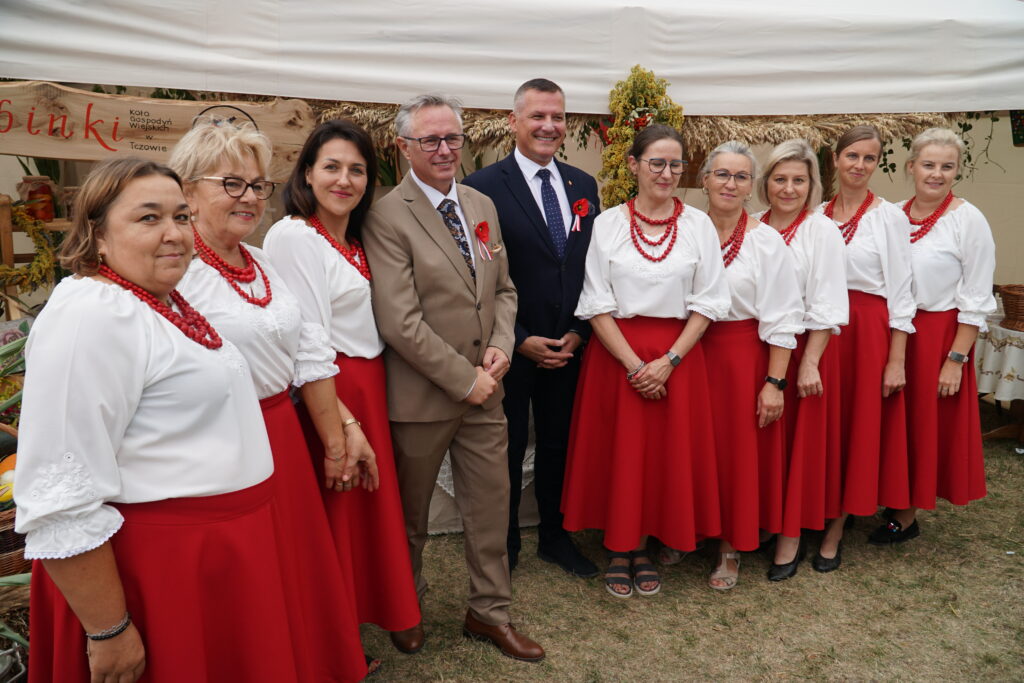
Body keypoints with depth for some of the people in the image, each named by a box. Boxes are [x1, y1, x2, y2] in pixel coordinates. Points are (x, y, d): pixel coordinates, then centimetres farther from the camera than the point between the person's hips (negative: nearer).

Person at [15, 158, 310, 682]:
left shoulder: (166, 302, 8)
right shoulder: (91, 317, -21)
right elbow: (61, 501, -25)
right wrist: (108, 632, -20)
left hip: (220, 549, 9)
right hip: (157, 564, -9)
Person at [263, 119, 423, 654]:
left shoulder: (357, 238, 12)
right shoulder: (292, 235, -14)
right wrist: (337, 425, -20)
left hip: (371, 384, 8)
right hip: (329, 393, -8)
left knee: (376, 503, 16)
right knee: (339, 510, 6)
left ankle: (385, 609, 36)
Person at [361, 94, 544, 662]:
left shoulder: (482, 206, 8)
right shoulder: (387, 217, -14)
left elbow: (503, 289, 12)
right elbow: (399, 321, -20)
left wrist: (500, 347, -6)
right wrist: (464, 379, -16)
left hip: (483, 389, 6)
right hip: (421, 396, -5)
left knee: (491, 504, 14)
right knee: (410, 514, 16)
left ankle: (489, 611, 34)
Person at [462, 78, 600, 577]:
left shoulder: (584, 186, 7)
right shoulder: (483, 187, -10)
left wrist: (579, 332, -2)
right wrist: (520, 341, -13)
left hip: (568, 347, 5)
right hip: (509, 349, -4)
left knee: (558, 446, 17)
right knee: (506, 451, 11)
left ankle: (555, 537, 35)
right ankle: (503, 546, 30)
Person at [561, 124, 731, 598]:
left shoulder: (698, 224, 2)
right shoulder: (608, 224, -2)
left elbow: (707, 303, 0)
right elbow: (596, 304, -5)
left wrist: (669, 360, -11)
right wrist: (634, 363, -13)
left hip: (677, 355, 1)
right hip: (615, 353, -1)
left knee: (667, 452, 7)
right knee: (618, 451, 5)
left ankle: (643, 547, 26)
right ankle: (618, 549, 24)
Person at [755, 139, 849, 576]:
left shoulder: (822, 231, -6)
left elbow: (826, 307, -9)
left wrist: (810, 362, -14)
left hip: (803, 348, -3)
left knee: (800, 440, 5)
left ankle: (790, 536, 18)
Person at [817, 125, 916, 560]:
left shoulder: (890, 217, -4)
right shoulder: (817, 215, 7)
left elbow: (900, 292, -5)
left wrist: (897, 360, -8)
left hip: (869, 331, -3)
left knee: (860, 426, 4)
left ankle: (837, 526, 17)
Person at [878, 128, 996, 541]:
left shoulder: (968, 220, -10)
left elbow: (975, 301, -10)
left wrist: (956, 359, -14)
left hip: (939, 334, -5)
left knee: (927, 425, 6)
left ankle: (905, 517, 22)